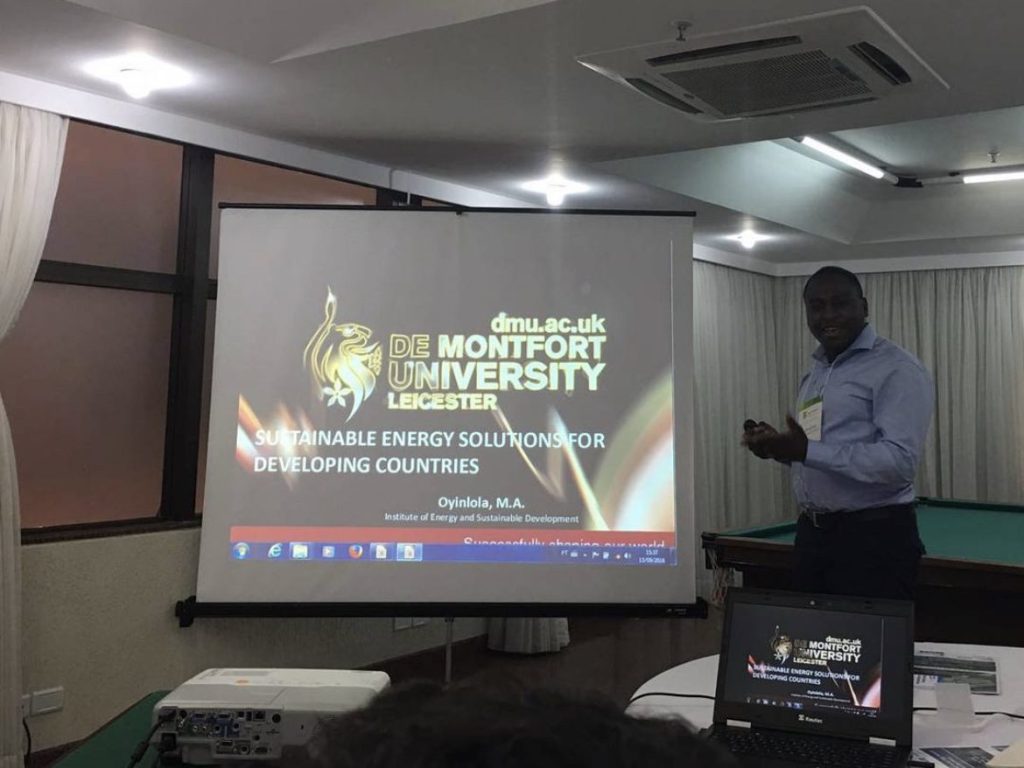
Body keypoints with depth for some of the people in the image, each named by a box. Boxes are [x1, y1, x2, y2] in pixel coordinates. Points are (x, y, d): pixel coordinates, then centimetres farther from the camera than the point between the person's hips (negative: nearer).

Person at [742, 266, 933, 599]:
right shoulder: (815, 372, 15)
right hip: (811, 534, 8)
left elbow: (900, 464, -23)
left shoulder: (898, 369, -12)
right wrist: (780, 446, 3)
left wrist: (807, 451, -27)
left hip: (874, 538, -8)